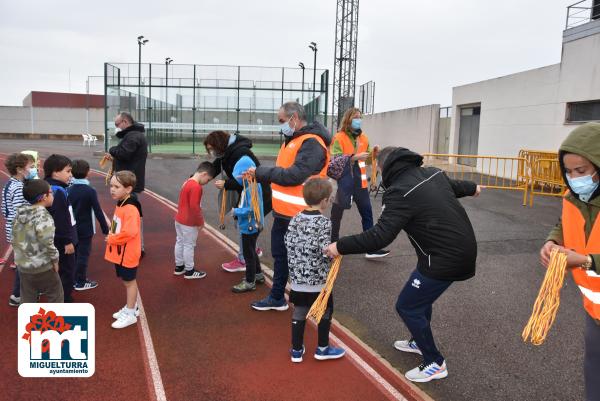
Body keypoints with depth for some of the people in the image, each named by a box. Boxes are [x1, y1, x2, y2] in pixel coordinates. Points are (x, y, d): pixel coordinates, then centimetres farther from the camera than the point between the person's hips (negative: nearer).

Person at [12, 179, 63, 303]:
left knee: (27, 299, 17)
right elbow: (47, 244, -26)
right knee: (56, 295, 12)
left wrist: (21, 256, 18)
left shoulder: (20, 213, 3)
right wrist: (55, 260, -12)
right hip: (42, 267, -7)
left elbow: (15, 239, 9)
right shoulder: (43, 217, -20)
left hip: (23, 265, 7)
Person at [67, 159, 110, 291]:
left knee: (74, 254, 16)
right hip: (86, 229, -6)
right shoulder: (90, 191, -17)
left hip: (72, 228, 6)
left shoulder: (68, 190, 0)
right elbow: (98, 212, -16)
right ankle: (81, 282, 9)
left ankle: (74, 279, 27)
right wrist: (105, 229, -8)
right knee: (83, 255, 2)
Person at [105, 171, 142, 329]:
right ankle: (131, 307, 37)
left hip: (128, 253, -9)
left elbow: (129, 233, -33)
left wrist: (111, 239, -19)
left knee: (129, 281, 5)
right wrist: (111, 237, 3)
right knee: (125, 280, 20)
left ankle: (130, 314, 19)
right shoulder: (120, 205, 6)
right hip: (119, 252, 9)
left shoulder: (130, 209, -25)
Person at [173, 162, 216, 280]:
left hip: (179, 219, 9)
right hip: (189, 223, -9)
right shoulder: (196, 187, -24)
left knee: (180, 242, 17)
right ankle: (189, 271, 13)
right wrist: (200, 222, -14)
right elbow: (194, 207, -26)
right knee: (189, 246, 2)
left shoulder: (187, 182, 8)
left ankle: (179, 267, 30)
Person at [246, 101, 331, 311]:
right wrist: (261, 174, -1)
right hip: (283, 212, 10)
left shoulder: (312, 143, -18)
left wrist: (260, 172, -19)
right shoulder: (293, 140, 13)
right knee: (280, 255, 19)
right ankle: (276, 298, 34)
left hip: (297, 216, -9)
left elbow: (294, 176, -27)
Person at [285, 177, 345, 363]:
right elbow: (325, 250, -21)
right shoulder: (324, 222, -16)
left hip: (298, 276, 5)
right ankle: (322, 348, 25)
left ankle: (296, 350, 24)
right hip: (318, 278, -5)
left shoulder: (295, 219, 1)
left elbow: (288, 243, 3)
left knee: (299, 312, 15)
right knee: (326, 311, 14)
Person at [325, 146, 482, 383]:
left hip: (445, 259, -9)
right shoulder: (433, 173, 4)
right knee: (421, 295, 28)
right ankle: (421, 342, 47)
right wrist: (473, 188, 49)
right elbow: (455, 186, 26)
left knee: (407, 307, 5)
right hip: (463, 247, 9)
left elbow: (379, 237, -29)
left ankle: (435, 364, 18)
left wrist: (341, 246, -21)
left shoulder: (400, 193, -22)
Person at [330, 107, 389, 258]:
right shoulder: (339, 138, -9)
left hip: (360, 182, 6)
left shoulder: (363, 138, 10)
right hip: (344, 182, -6)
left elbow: (367, 161, 16)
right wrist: (354, 157, -29)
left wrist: (374, 154, -4)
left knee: (367, 214, 8)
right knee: (336, 215, 3)